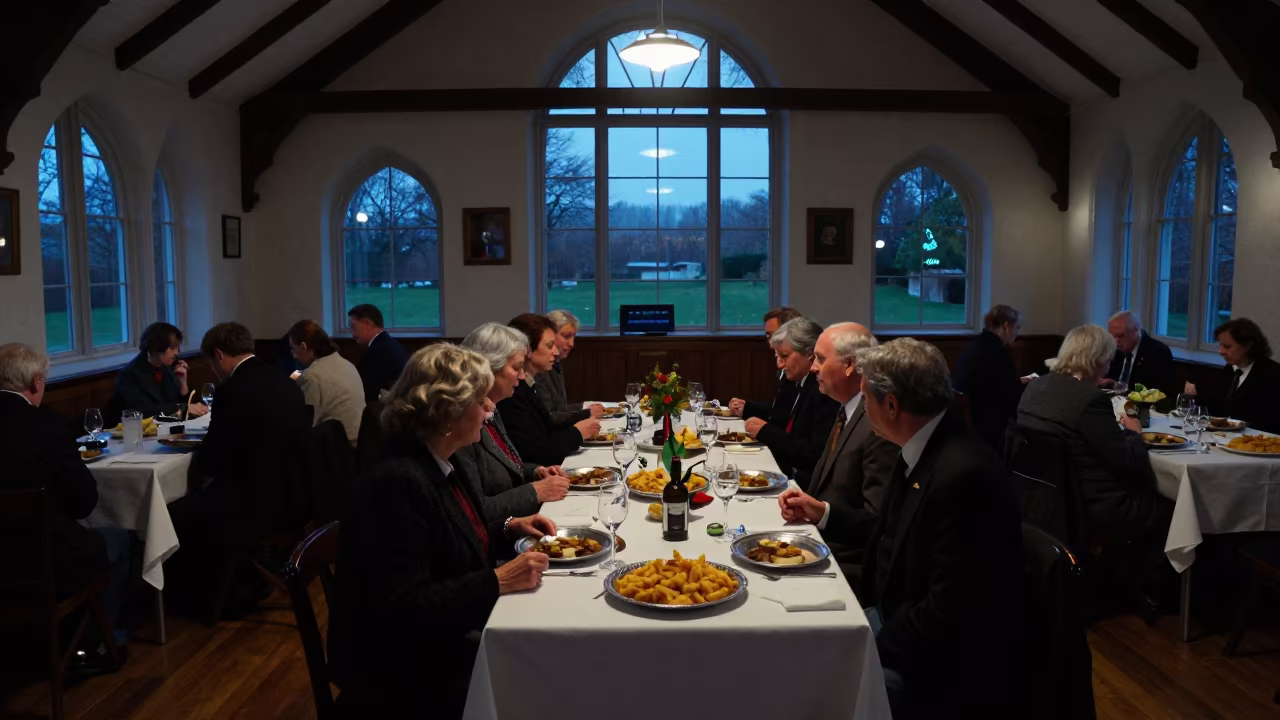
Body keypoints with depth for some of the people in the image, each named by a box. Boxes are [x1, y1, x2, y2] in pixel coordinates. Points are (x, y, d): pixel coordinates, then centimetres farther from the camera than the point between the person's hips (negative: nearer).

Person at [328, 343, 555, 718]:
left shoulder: (441, 464, 3)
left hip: (450, 641, 9)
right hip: (411, 673, -9)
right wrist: (498, 581, -26)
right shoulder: (398, 483, -25)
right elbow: (404, 610, -27)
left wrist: (509, 528, 4)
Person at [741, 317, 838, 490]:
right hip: (792, 477, 8)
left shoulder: (826, 390, -16)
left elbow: (816, 456, -21)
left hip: (810, 485, -8)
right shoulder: (802, 384, 11)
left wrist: (766, 431, -15)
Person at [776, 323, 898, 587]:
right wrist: (805, 504, -2)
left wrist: (824, 512, -26)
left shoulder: (880, 426, -18)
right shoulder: (848, 412, 10)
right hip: (819, 540, 8)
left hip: (849, 564, -8)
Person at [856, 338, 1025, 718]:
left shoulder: (963, 474, -28)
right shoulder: (919, 451, 1)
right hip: (902, 620, 9)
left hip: (952, 667, -9)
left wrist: (871, 646, -18)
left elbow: (949, 616, -26)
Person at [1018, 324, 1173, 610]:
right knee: (1167, 508, 13)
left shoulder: (1035, 386, 2)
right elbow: (1128, 464, -18)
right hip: (1087, 508, -8)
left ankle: (1124, 574, 31)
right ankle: (1146, 589, 26)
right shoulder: (1090, 398, -23)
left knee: (1144, 493, 24)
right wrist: (1133, 433, 0)